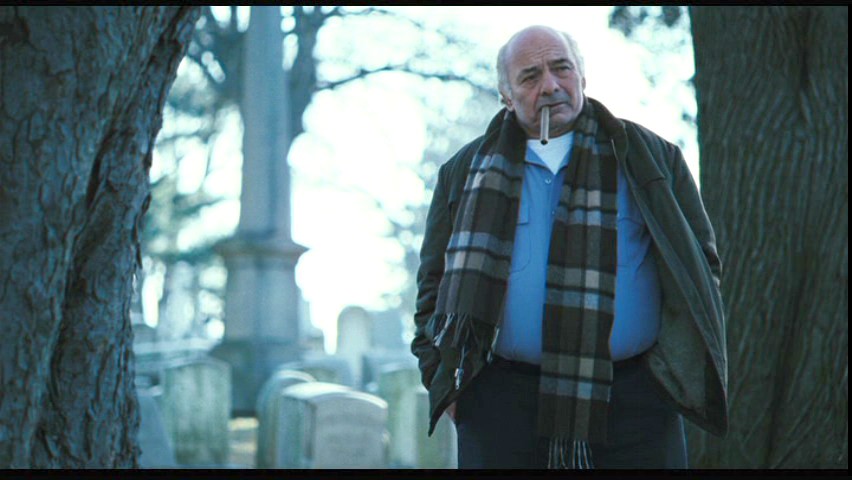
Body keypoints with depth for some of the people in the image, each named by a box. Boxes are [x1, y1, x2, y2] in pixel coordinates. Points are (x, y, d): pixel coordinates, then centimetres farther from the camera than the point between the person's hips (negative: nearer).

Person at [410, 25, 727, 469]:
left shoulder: (650, 160, 10)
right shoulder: (467, 174, 12)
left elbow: (697, 263, 11)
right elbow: (435, 281, 17)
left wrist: (679, 366, 1)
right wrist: (441, 376, 6)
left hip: (633, 400, 0)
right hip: (502, 405, 1)